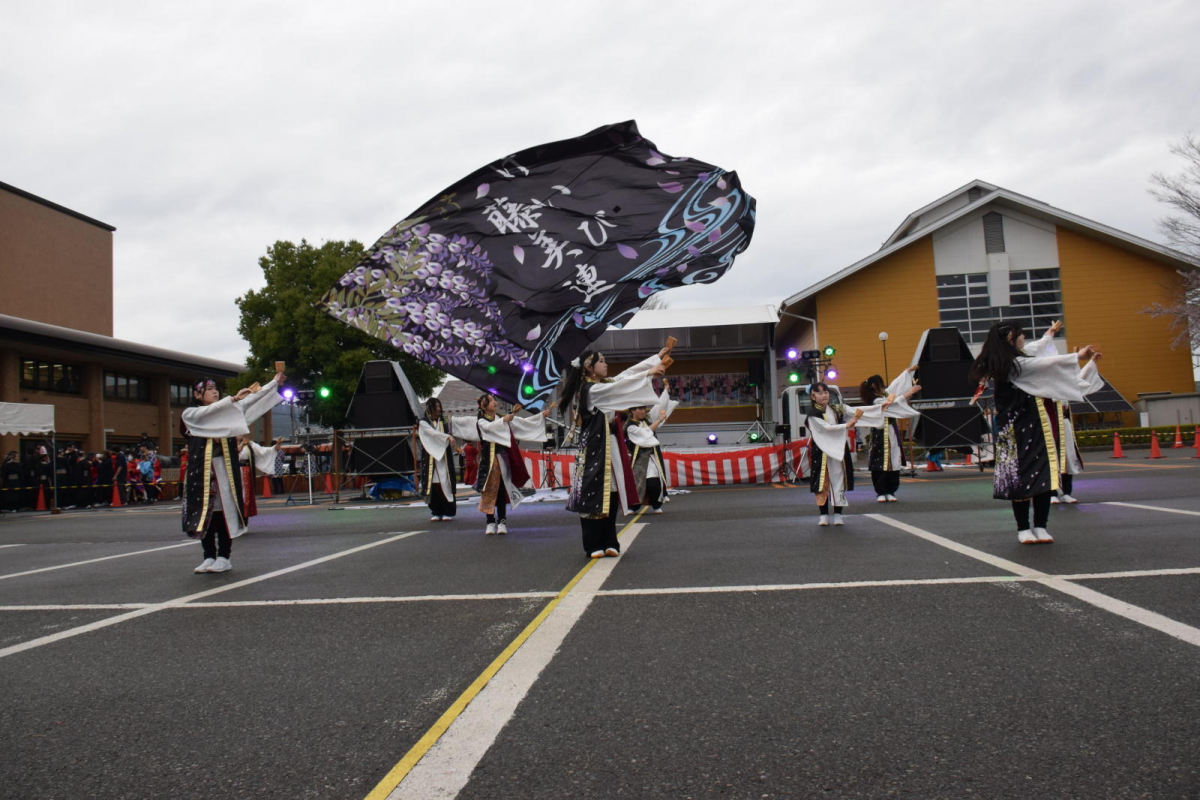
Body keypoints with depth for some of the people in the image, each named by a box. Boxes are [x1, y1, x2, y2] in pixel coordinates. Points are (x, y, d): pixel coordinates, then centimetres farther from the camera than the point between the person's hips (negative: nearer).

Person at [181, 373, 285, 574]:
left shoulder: (226, 412, 14)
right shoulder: (190, 414, 7)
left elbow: (253, 398, 8)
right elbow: (210, 411, -13)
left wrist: (274, 382, 1)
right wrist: (234, 398, -22)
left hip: (225, 469, 1)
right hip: (202, 471, -1)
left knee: (225, 510, -3)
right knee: (205, 511, 0)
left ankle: (223, 557, 0)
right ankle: (209, 557, 7)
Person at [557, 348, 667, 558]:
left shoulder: (604, 384, 14)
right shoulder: (591, 389, -13)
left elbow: (627, 374, 12)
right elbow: (622, 385, -19)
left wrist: (658, 358, 10)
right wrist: (649, 373, -16)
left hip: (610, 446, 9)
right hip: (595, 448, -9)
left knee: (611, 493, 8)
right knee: (595, 494, -5)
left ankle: (608, 542, 13)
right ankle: (593, 545, 1)